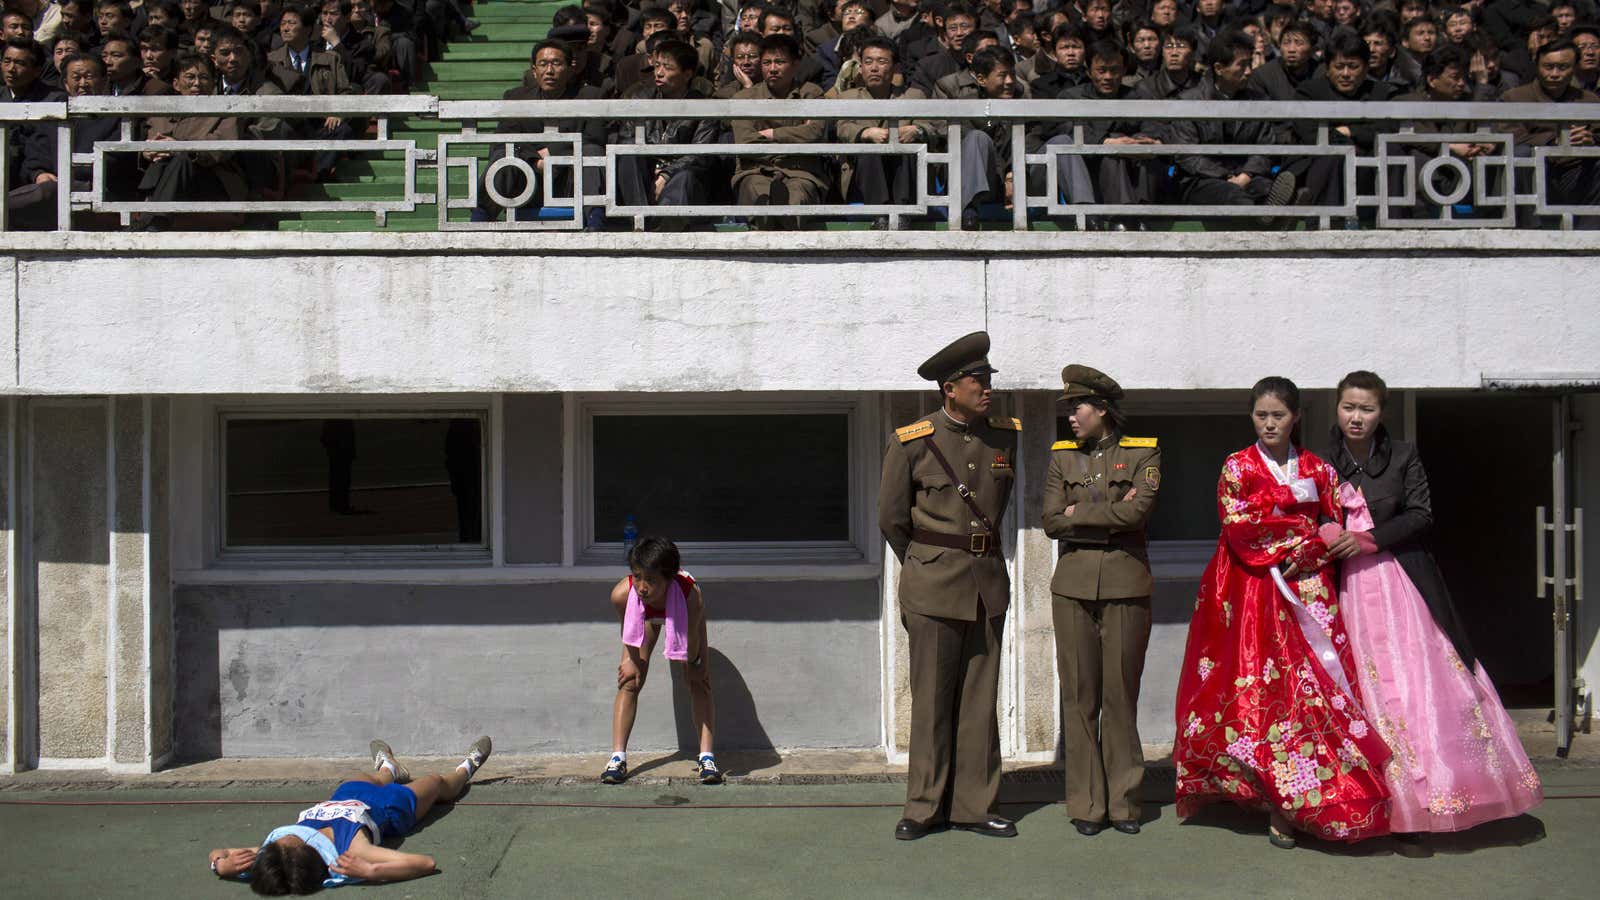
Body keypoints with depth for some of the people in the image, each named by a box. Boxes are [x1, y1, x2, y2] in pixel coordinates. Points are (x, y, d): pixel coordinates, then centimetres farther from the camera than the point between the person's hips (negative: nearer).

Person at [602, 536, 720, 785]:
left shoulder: (691, 594, -48)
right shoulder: (622, 594, -41)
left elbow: (693, 639, -26)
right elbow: (628, 630, -15)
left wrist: (693, 664, -10)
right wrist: (631, 660, -5)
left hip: (684, 614, -1)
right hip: (648, 615, 2)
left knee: (699, 683, -11)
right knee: (629, 682, -6)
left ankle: (707, 757, -9)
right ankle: (618, 758, -1)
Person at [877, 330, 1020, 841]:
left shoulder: (1005, 437, 6)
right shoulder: (912, 443, -7)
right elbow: (892, 520, 3)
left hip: (989, 583, 4)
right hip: (933, 587, -4)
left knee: (980, 700, 7)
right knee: (932, 701, 2)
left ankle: (975, 805, 15)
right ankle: (925, 807, 12)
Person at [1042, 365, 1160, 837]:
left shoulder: (1143, 453, 4)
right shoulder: (1061, 456, 11)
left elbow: (1138, 512, -12)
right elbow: (1052, 523, 0)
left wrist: (1080, 512, -7)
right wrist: (1111, 512, -7)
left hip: (1126, 587, -2)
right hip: (1073, 586, 2)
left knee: (1121, 693, 1)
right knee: (1079, 696, 2)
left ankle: (1123, 800, 12)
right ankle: (1086, 803, 9)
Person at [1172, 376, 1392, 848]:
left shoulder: (1317, 469, 14)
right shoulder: (1237, 468, 7)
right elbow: (1240, 529, -6)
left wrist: (1303, 553, -10)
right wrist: (1307, 532, -5)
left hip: (1307, 592, 2)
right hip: (1253, 596, -2)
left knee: (1315, 687, -9)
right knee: (1264, 691, -9)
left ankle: (1296, 803, -7)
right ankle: (1281, 806, -5)